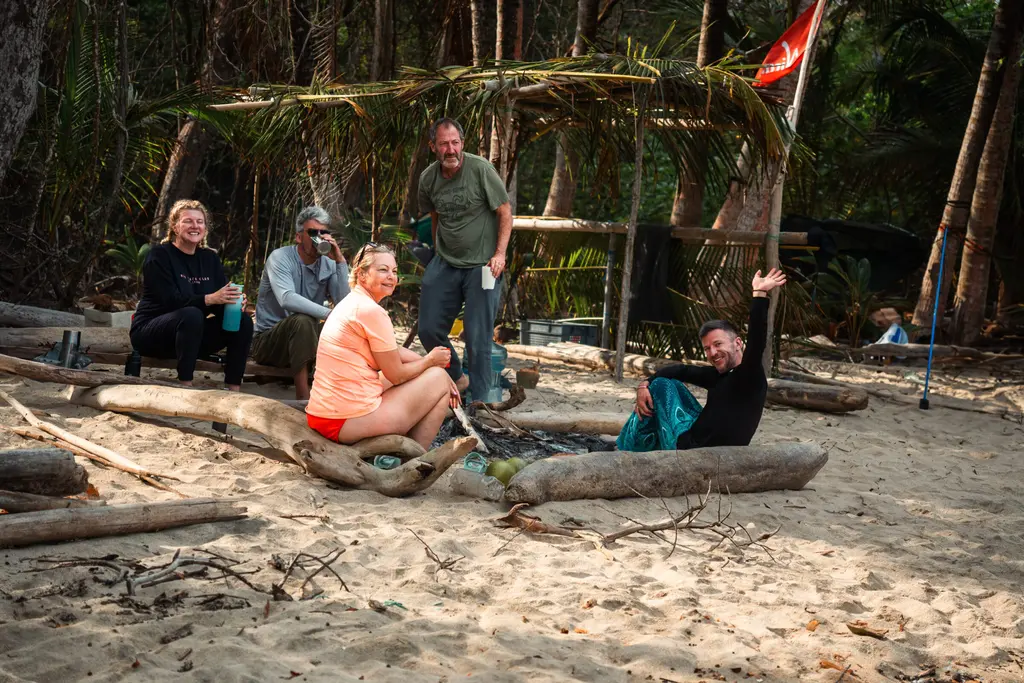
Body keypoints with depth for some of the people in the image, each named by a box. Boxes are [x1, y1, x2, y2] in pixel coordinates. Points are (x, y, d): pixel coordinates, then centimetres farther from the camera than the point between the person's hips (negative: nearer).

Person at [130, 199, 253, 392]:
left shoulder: (210, 258, 6)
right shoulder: (160, 256, -12)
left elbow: (222, 300, -2)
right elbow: (171, 300, -24)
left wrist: (234, 300, -26)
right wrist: (210, 298, -37)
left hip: (190, 333, 6)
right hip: (149, 333, -6)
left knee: (243, 320, -13)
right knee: (191, 314, -36)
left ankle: (234, 390, -15)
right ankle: (185, 387, -31)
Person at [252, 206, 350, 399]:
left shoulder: (329, 264, 0)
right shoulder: (280, 258, -15)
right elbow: (287, 299, -34)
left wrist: (340, 261, -20)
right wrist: (329, 314, -40)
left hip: (304, 340, 5)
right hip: (268, 341, -5)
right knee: (302, 320, -34)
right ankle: (303, 397, -34)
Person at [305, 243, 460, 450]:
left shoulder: (352, 303, 14)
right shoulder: (371, 311, -16)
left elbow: (393, 352, 16)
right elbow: (397, 375, -9)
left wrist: (432, 363, 8)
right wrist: (431, 360, 8)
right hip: (348, 422, -10)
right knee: (439, 379, 3)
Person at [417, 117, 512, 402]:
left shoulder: (480, 168, -14)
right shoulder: (428, 178, 1)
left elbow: (505, 212, -9)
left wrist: (500, 254, -17)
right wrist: (439, 253, 17)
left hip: (482, 265, -5)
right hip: (444, 264, 5)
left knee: (477, 337, -5)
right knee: (429, 330, 7)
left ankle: (479, 400, 9)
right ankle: (456, 379, 31)